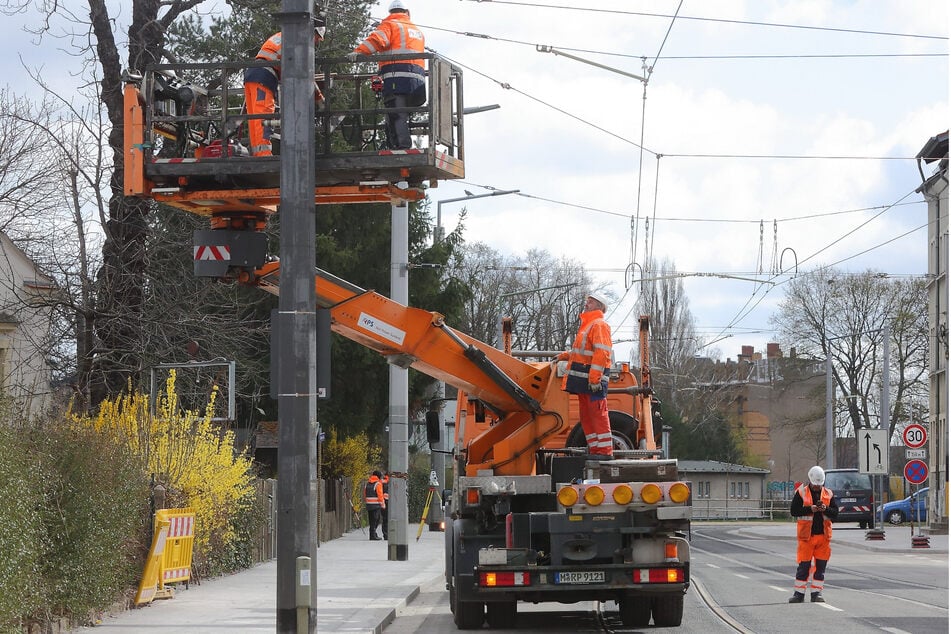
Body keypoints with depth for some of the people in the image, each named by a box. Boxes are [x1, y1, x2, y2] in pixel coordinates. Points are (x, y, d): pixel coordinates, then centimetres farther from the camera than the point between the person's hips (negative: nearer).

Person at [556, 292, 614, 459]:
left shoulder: (599, 325, -9)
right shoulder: (586, 325, 23)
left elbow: (601, 353, -19)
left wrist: (595, 378, -25)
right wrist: (565, 356, 26)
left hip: (593, 380, -10)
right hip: (584, 380, 10)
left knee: (597, 414, -10)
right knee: (586, 415, 12)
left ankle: (605, 451, -9)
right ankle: (595, 449, 16)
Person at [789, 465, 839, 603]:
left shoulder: (828, 494, 10)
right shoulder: (801, 493, 1)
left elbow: (835, 512, 8)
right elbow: (793, 511, -5)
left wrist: (825, 509, -12)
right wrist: (810, 509, -16)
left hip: (823, 535, 3)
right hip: (806, 535, -3)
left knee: (821, 566, 4)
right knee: (804, 565, -2)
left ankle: (816, 593, 11)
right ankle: (799, 593, 5)